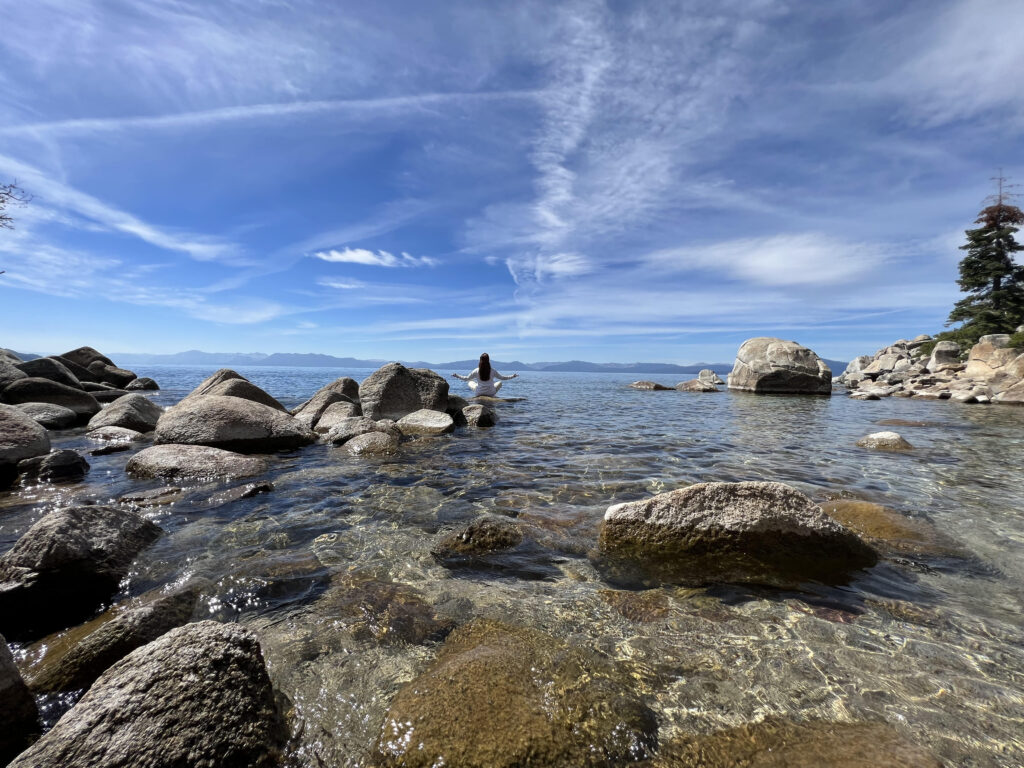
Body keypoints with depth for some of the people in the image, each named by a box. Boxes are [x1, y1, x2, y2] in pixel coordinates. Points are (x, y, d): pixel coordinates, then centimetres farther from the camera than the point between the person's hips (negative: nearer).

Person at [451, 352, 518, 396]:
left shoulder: (476, 371, -11)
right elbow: (502, 378, 1)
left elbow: (466, 378, -1)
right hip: (491, 394, 0)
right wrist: (513, 376, 14)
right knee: (500, 382, 26)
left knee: (470, 382, 26)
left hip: (479, 393, 0)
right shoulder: (492, 371, -11)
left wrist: (457, 376, 15)